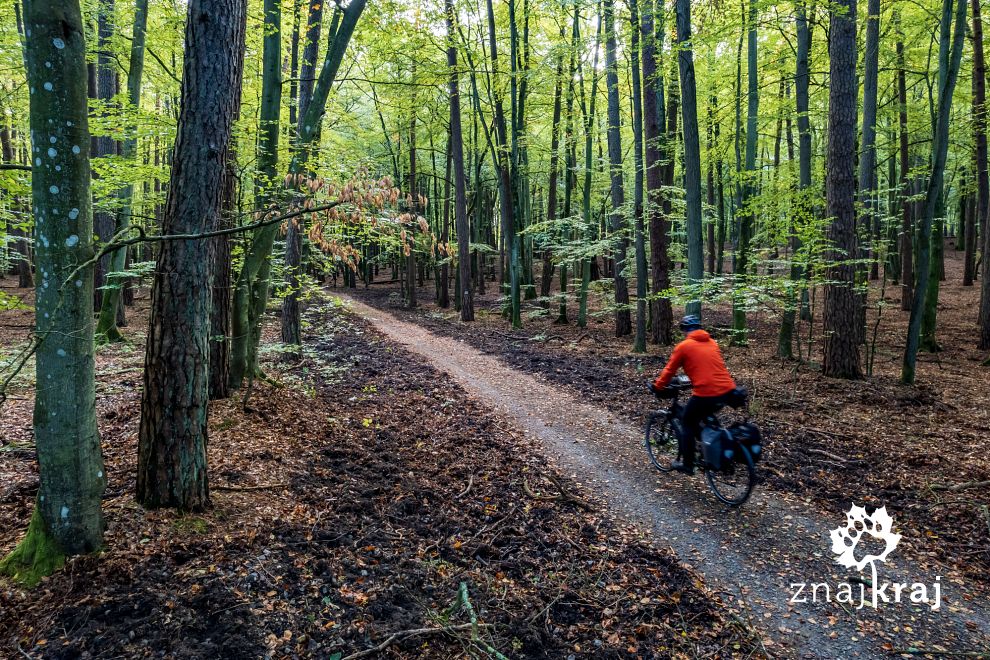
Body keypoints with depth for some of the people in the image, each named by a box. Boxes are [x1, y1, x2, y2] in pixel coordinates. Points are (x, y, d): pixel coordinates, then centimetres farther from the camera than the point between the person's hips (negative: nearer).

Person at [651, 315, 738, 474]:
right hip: (728, 392, 6)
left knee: (688, 424, 16)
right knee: (703, 419, 30)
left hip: (706, 394, -6)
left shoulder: (683, 346, 1)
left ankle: (687, 465, 19)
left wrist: (657, 386, 21)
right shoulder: (712, 343, 19)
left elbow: (669, 370, 6)